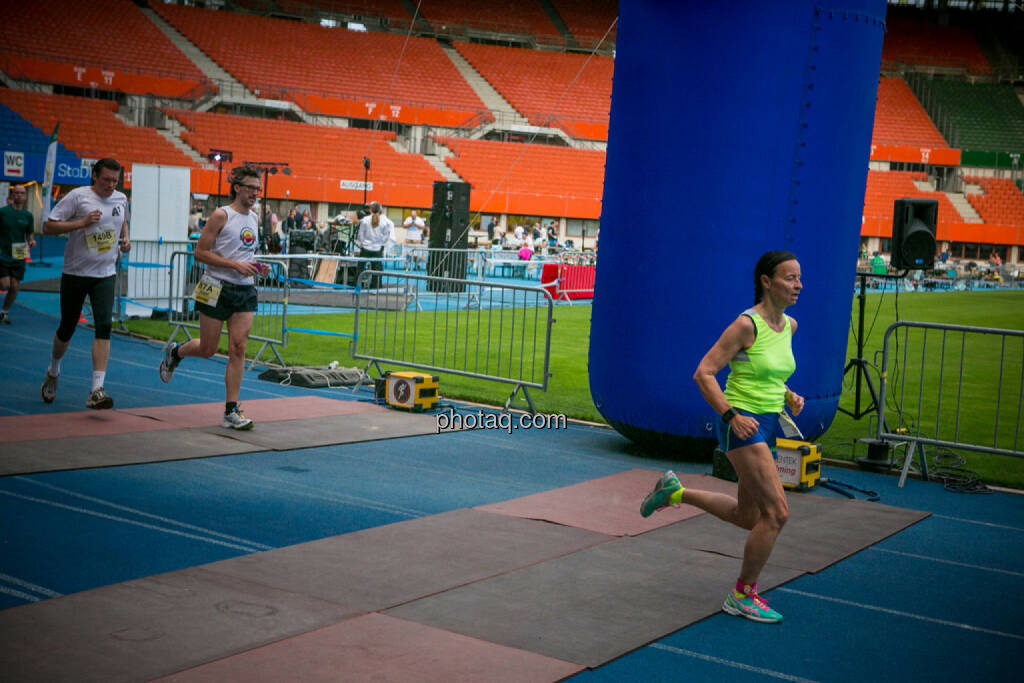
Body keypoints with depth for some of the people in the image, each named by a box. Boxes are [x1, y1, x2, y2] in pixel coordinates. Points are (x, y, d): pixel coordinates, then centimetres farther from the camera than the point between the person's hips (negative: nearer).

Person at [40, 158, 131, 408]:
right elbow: (47, 226, -11)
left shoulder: (121, 199, 7)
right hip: (75, 273, -2)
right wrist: (82, 223, -22)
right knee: (67, 329, 9)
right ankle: (53, 371, 40)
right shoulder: (78, 196, -8)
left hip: (105, 274, 3)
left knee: (104, 326, -15)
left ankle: (96, 391, -20)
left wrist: (125, 239, 8)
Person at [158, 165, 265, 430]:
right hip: (218, 289, -5)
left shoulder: (254, 219, 12)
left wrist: (254, 266, 7)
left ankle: (231, 411, -4)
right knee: (207, 349, 4)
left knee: (238, 348, -6)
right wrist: (235, 264, -20)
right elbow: (200, 252, -12)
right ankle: (174, 352, 38)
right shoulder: (221, 216, -9)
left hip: (244, 291, 5)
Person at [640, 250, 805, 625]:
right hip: (743, 423, -9)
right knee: (777, 512, -12)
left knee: (749, 516, 17)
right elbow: (703, 373, -16)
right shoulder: (746, 325, -16)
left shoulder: (789, 326, 8)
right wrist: (732, 417, -22)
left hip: (766, 425, 9)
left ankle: (674, 491, 33)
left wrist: (788, 396, 6)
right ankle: (742, 595, 3)